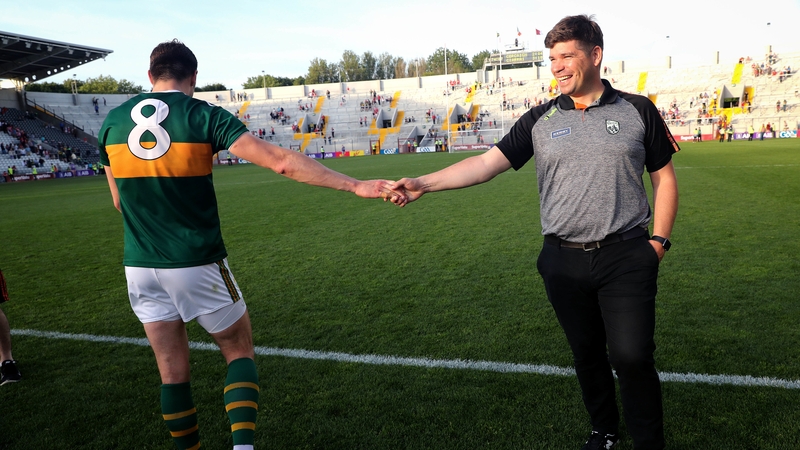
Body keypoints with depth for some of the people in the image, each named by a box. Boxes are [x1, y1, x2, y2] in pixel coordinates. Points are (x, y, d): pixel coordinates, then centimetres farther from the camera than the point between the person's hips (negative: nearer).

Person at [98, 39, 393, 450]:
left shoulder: (112, 121, 4)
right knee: (239, 350, 15)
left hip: (140, 267, 4)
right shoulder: (204, 116, -8)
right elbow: (281, 161, -18)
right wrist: (355, 185, -17)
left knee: (172, 371, 16)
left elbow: (119, 200, 13)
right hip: (197, 265, -4)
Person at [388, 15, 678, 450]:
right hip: (564, 261, 2)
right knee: (586, 354, 15)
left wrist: (659, 239, -1)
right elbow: (486, 162, -6)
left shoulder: (637, 111, 2)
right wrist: (423, 184, -17)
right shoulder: (539, 120, 3)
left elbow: (664, 178, 8)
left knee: (632, 356, -6)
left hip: (627, 258, -1)